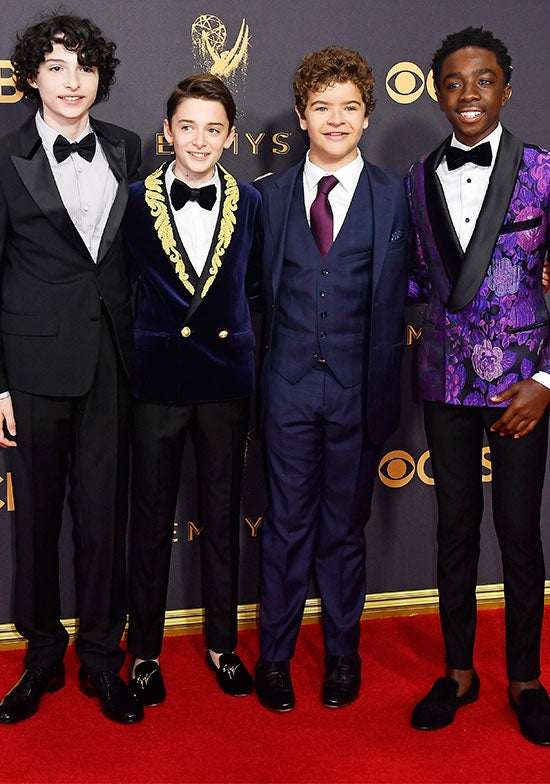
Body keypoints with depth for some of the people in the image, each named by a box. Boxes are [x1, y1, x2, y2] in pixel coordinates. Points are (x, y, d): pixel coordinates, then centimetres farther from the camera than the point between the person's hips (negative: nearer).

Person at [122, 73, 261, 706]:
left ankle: (222, 643, 29)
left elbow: (257, 287, 11)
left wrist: (243, 347, 5)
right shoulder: (136, 200, -1)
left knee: (222, 519, 12)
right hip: (157, 377, -1)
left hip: (226, 380, 2)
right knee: (151, 520, 8)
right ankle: (144, 649, 24)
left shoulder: (249, 202, 4)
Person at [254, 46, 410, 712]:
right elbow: (259, 294, 5)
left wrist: (381, 395, -3)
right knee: (287, 524, 8)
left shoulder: (392, 196, 1)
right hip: (289, 384, 1)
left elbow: (391, 305, -1)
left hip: (356, 386, 0)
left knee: (345, 526, 11)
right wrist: (256, 377, 1)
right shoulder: (270, 194, 6)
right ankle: (274, 654, 24)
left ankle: (342, 652, 29)